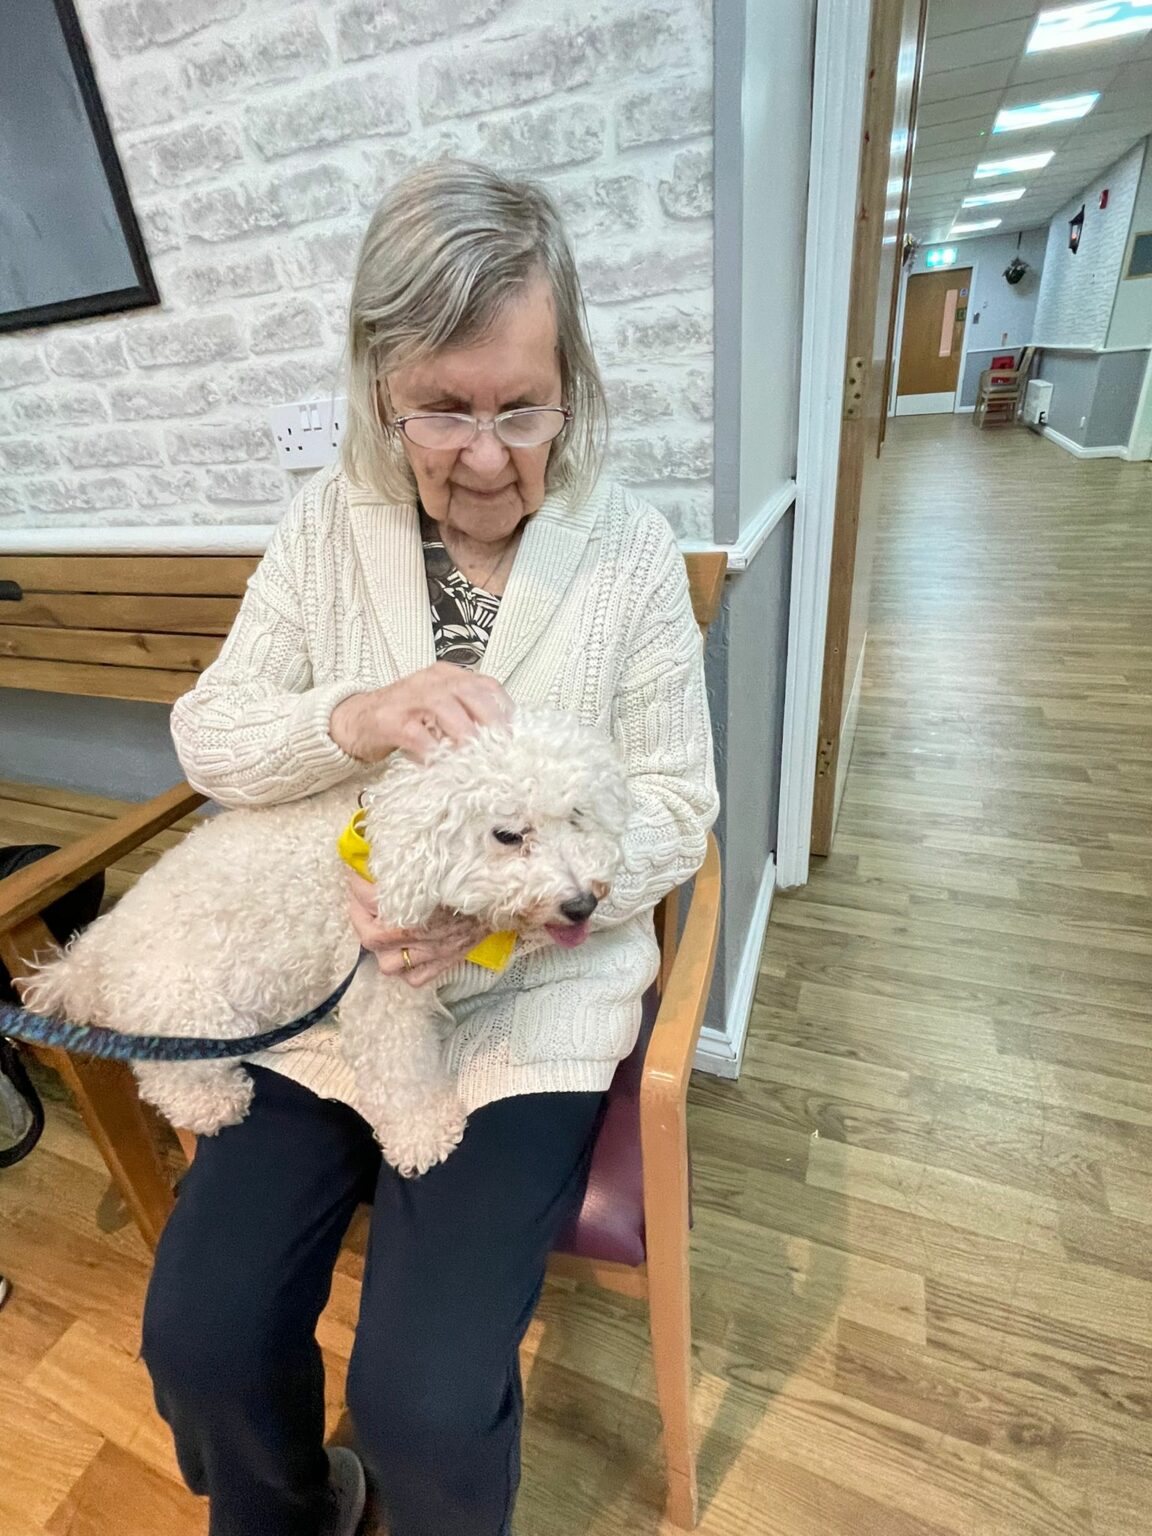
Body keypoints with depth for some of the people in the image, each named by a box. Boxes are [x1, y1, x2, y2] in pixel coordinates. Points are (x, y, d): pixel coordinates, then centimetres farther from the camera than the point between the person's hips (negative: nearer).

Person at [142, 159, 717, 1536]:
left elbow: (673, 808, -7)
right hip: (332, 971, 3)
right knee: (199, 1334, 0)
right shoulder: (329, 522, 0)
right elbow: (206, 737, 0)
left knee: (426, 1400, -7)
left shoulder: (631, 549, -6)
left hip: (536, 989, -2)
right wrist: (355, 718, -21)